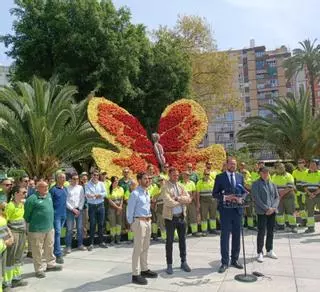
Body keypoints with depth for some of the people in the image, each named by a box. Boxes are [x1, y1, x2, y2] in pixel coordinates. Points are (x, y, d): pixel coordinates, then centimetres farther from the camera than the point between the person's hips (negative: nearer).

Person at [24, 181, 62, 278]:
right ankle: (39, 269, 19)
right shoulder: (32, 199, -18)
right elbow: (27, 213, -10)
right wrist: (30, 223, 0)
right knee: (37, 250, 5)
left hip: (50, 227, 7)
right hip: (37, 230, -7)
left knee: (49, 247, 19)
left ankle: (51, 264, 35)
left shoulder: (49, 195, 6)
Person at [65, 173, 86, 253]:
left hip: (79, 209, 3)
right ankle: (68, 246, 6)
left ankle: (80, 244, 18)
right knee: (69, 229, -3)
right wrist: (73, 209, -8)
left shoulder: (80, 188, 7)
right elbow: (66, 201, -4)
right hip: (70, 210, -3)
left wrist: (79, 209, -3)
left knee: (80, 228, 7)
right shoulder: (67, 188, -1)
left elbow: (82, 199, 6)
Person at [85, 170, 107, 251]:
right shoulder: (88, 185, 0)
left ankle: (101, 242, 20)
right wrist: (98, 195, -27)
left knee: (101, 224, 8)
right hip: (92, 206, -2)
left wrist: (96, 195, -14)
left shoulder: (101, 184, 8)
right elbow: (87, 194, -14)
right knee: (92, 225, -1)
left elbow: (105, 193, -2)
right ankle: (91, 243, 7)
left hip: (100, 205, 2)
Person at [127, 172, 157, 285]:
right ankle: (135, 275, 8)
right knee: (138, 249, -2)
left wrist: (149, 218, 12)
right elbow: (130, 210, -13)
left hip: (148, 221, 8)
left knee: (145, 247, 18)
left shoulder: (147, 193, 10)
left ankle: (144, 270, 32)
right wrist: (131, 224, -7)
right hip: (140, 222, -8)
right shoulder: (135, 193, -16)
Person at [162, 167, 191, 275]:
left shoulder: (180, 186, 7)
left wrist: (177, 198, -17)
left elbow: (188, 199, -4)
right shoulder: (165, 187, -11)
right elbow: (169, 202, -22)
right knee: (169, 241, 5)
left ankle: (183, 262, 28)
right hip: (170, 217, -5)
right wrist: (182, 201, -10)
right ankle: (169, 265, 17)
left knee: (182, 240, 14)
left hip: (181, 216, 5)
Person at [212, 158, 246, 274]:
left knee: (236, 236, 12)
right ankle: (225, 262, 11)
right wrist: (225, 197, -19)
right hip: (225, 210, -4)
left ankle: (235, 259, 26)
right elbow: (214, 194, -3)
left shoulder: (240, 177, 9)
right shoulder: (220, 177, -2)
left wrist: (241, 199, -8)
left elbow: (244, 192, 13)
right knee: (225, 236, 1)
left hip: (237, 209, 4)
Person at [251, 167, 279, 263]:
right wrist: (266, 208, -15)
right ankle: (260, 253, 8)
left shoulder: (272, 184, 14)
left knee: (270, 231, 13)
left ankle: (269, 251, 27)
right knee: (261, 232, -2)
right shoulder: (256, 184, -3)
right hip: (262, 212, -5)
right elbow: (257, 198, -10)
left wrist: (273, 207, -7)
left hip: (272, 211, 5)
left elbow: (277, 197, 10)